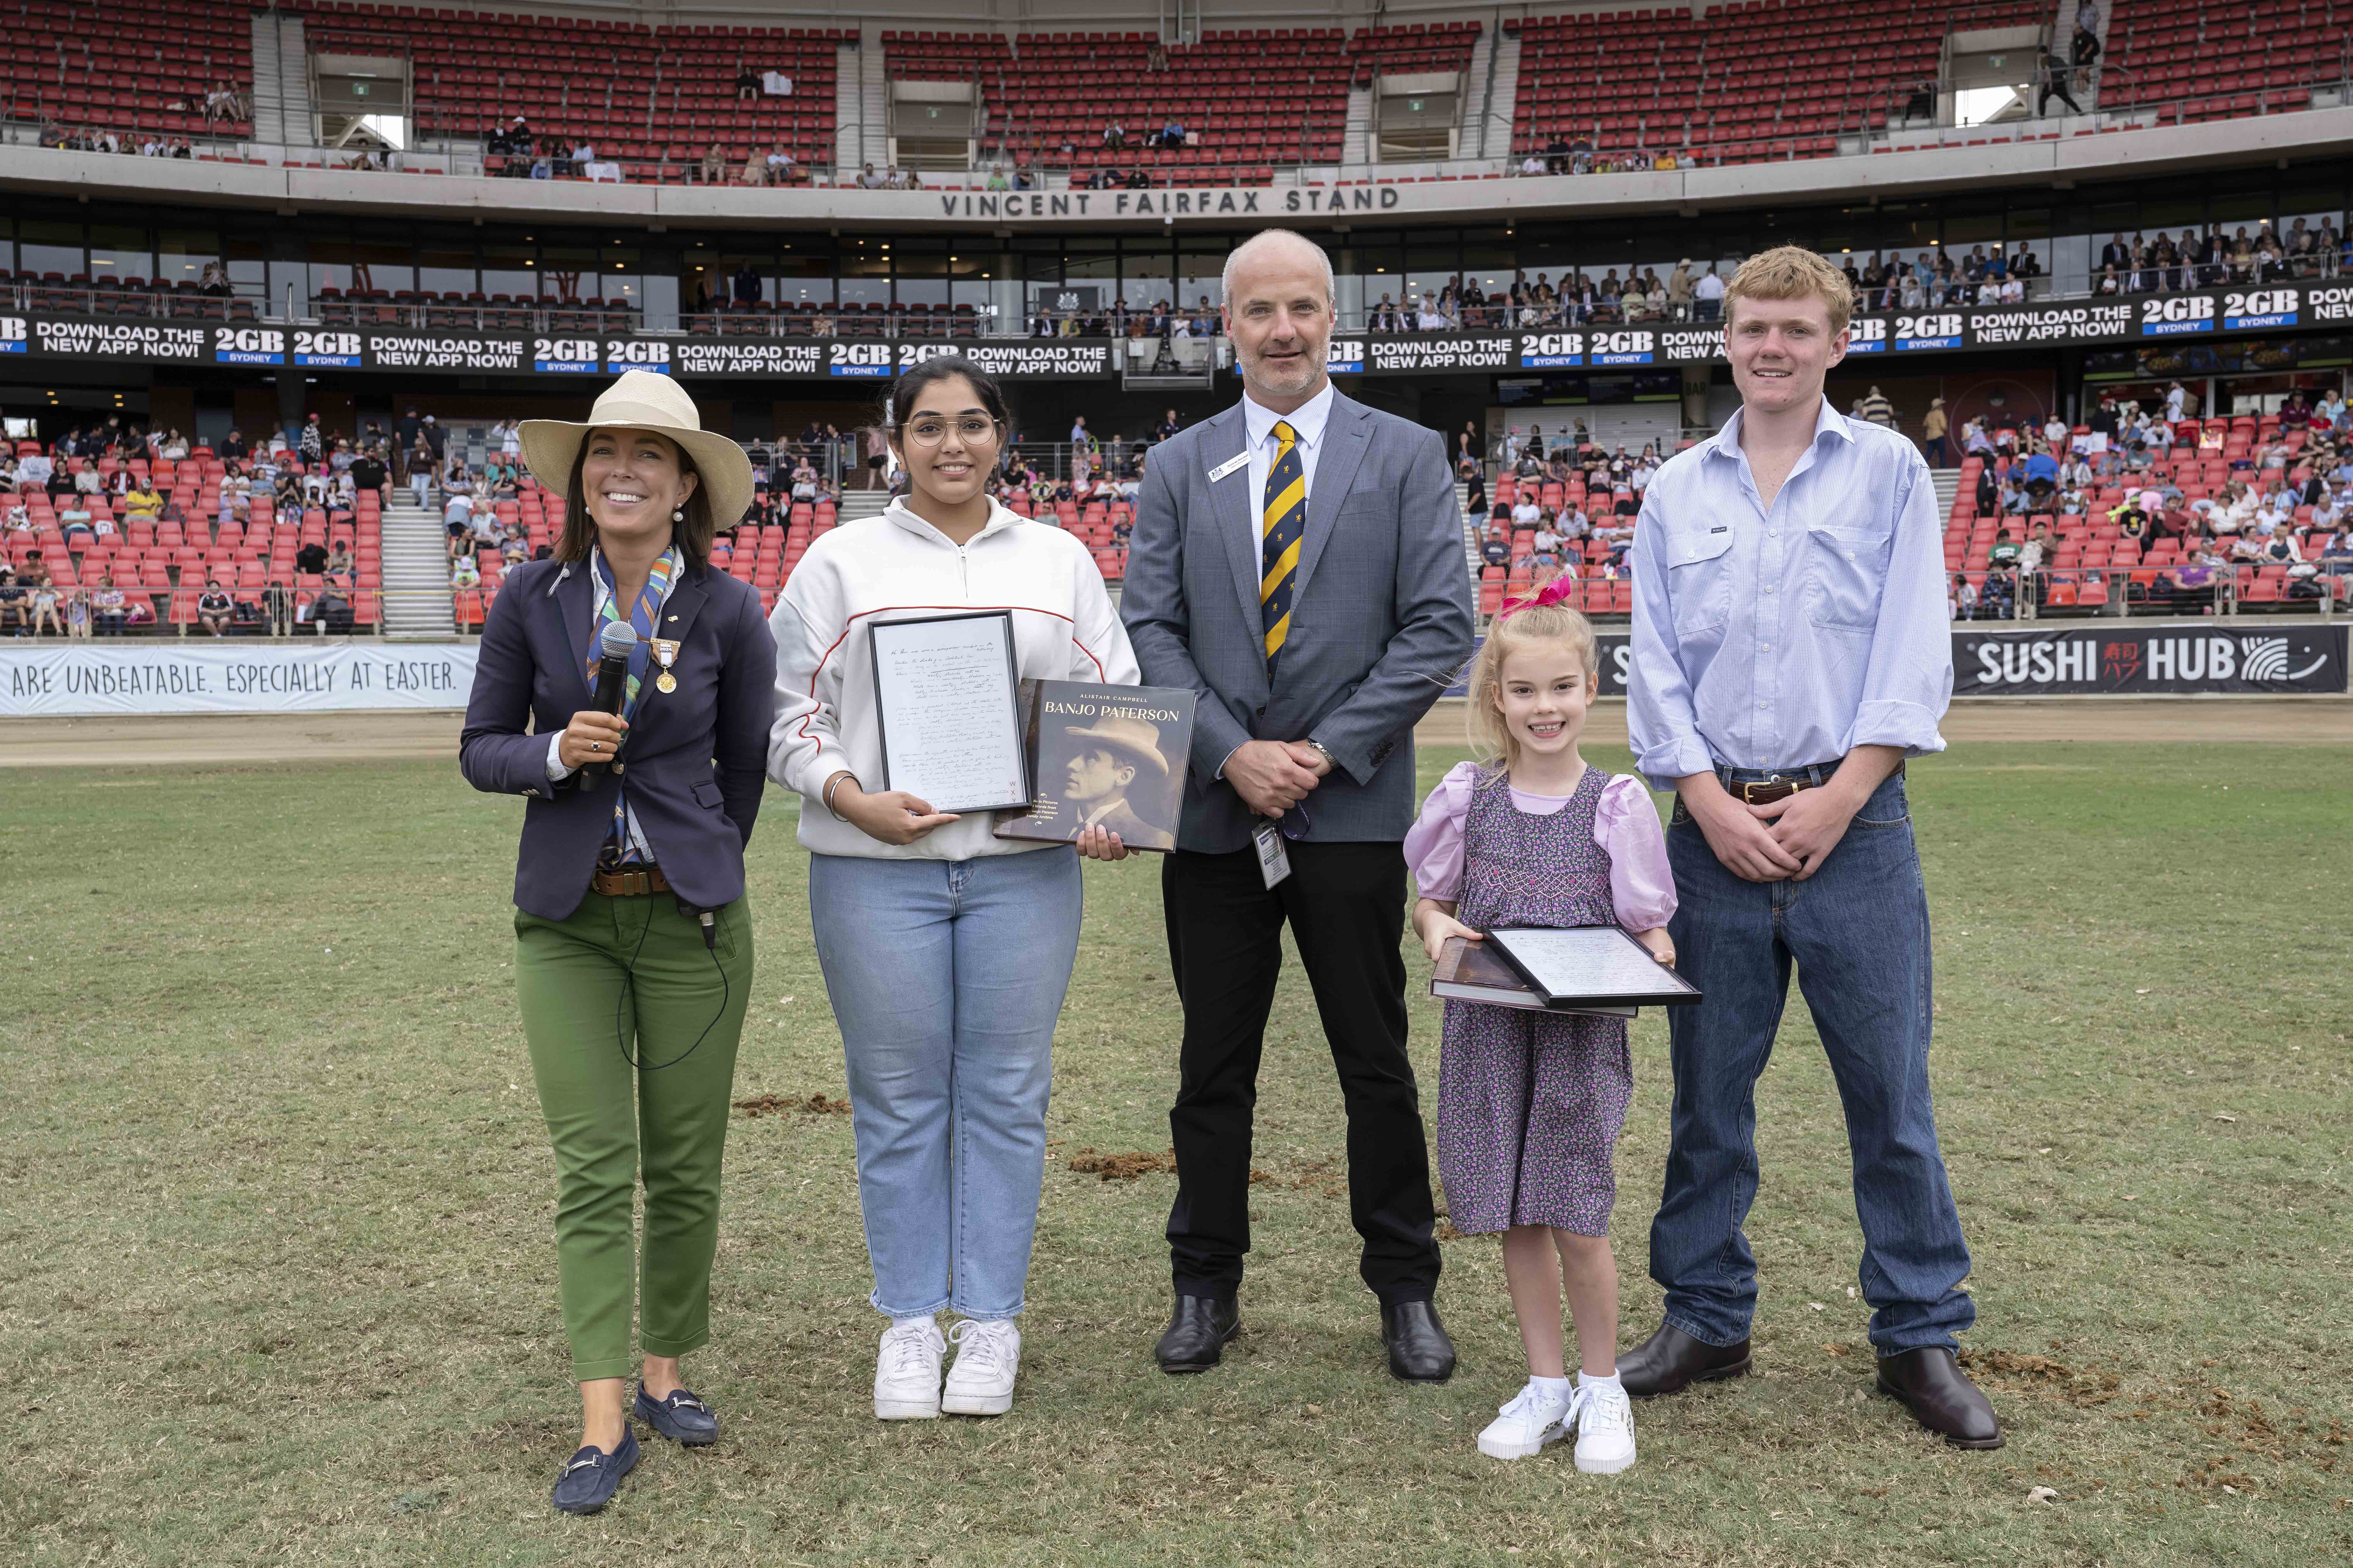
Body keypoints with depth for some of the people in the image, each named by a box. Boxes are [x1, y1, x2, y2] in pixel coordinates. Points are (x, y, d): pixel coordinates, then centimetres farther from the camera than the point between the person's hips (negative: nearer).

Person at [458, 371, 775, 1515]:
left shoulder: (726, 612, -2)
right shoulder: (533, 598, -1)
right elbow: (480, 750, 4)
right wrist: (554, 754, -15)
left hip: (690, 914, 0)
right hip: (567, 916, 0)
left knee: (684, 1163, 7)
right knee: (591, 1167, -2)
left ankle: (665, 1375, 25)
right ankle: (603, 1423, 2)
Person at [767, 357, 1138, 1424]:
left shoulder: (1058, 559, 13)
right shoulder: (842, 560, 7)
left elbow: (1114, 699, 11)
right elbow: (790, 709, 4)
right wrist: (856, 800, -12)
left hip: (1025, 865, 1)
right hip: (876, 867, -1)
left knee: (1006, 1092, 5)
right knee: (897, 1098, 5)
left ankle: (990, 1318, 19)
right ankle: (908, 1319, 20)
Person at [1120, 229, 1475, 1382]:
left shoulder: (1407, 456, 4)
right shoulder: (1177, 469, 10)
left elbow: (1440, 626, -3)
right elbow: (1149, 631, 3)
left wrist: (1324, 751, -11)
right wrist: (1234, 754, -11)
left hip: (1351, 807, -2)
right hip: (1213, 808, 2)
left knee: (1377, 1062, 6)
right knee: (1213, 1065, 9)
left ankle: (1407, 1291, 20)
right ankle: (1206, 1287, 22)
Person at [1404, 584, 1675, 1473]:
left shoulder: (1617, 806, -4)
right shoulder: (1467, 797, 2)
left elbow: (1649, 933, 1)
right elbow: (1431, 901, 11)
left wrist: (1654, 964, -20)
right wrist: (1437, 929, -10)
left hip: (1581, 1033, -2)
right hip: (1490, 1028, 2)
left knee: (1576, 1220, -4)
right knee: (1516, 1218, 9)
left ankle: (1602, 1389, 19)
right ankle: (1546, 1387, 26)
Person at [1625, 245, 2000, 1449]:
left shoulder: (1888, 470, 6)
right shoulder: (1676, 491, 11)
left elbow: (1914, 657, -2)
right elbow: (1653, 665, 6)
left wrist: (1830, 805, -11)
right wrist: (1716, 806, -6)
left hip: (1853, 825, -2)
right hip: (1716, 829, 2)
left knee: (1891, 1091, 2)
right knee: (1708, 1091, 8)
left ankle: (1920, 1336, 16)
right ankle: (1706, 1317, 22)